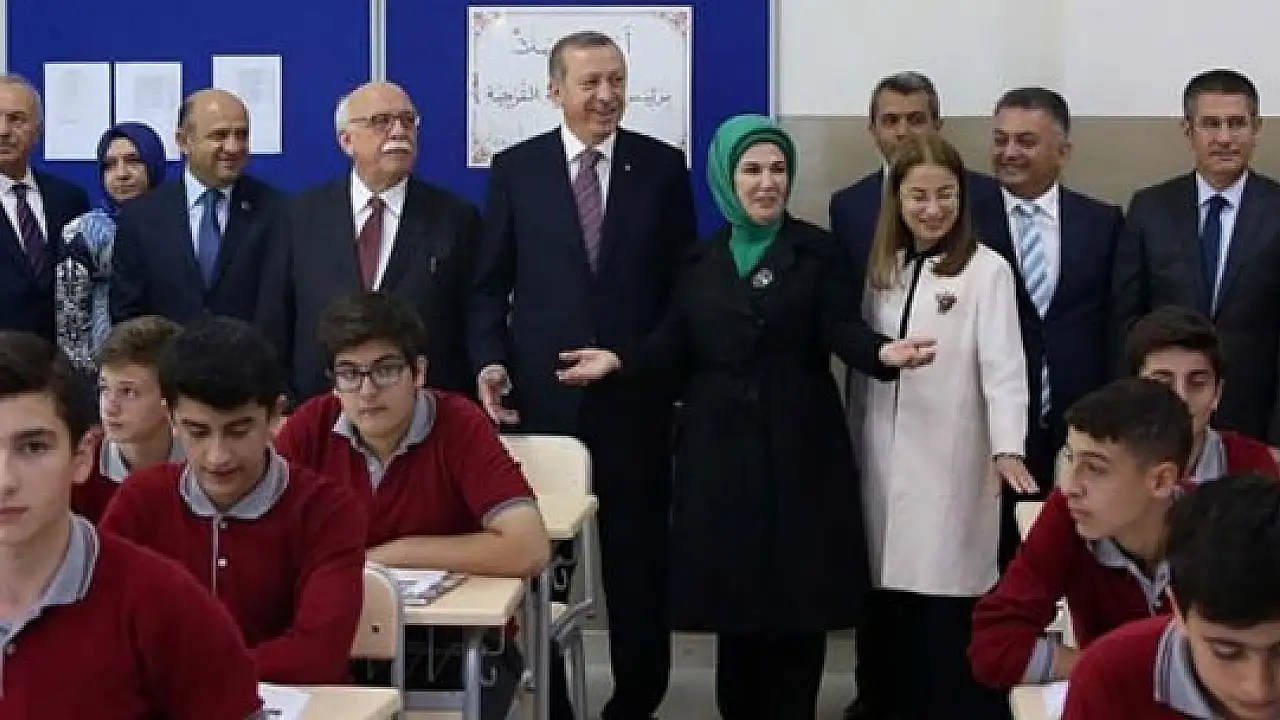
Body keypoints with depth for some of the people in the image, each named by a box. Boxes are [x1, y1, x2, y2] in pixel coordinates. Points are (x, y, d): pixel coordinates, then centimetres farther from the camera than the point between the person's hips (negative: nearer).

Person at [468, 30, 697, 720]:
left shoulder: (664, 166, 4)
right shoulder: (515, 168, 3)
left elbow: (683, 282, 5)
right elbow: (490, 284, 5)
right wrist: (489, 362, -9)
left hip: (636, 395, 0)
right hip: (540, 394, 0)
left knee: (638, 558, 7)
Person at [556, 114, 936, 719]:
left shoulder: (818, 251, 3)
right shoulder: (701, 260, 11)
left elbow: (842, 331, -9)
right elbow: (676, 347, 6)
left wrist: (882, 352, -29)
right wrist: (619, 361, -9)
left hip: (796, 447, -2)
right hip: (721, 447, 2)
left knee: (798, 593, -2)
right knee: (731, 592, 5)